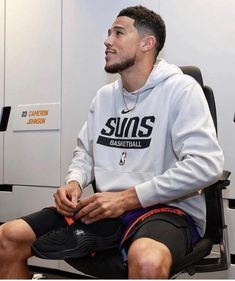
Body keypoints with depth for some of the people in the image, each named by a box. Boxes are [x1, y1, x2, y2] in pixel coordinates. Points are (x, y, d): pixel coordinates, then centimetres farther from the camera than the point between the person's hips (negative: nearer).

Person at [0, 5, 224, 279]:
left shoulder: (180, 89, -6)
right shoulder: (104, 96, 15)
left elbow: (206, 164, -17)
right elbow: (85, 152, 22)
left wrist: (127, 198, -17)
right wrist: (74, 183, -3)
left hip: (168, 209, -6)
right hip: (106, 208, 6)